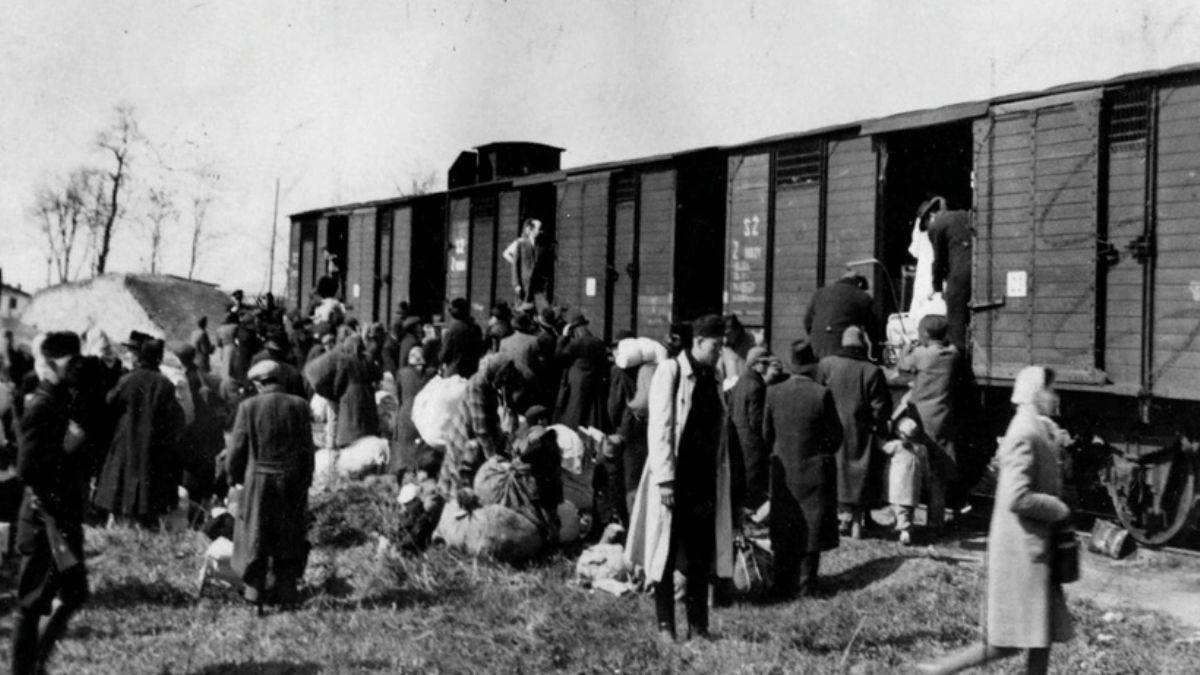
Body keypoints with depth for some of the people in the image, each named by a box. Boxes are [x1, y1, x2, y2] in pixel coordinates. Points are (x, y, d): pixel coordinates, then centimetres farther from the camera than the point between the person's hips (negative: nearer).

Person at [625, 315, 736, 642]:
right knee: (666, 554, 3)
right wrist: (665, 479, -17)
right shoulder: (670, 372, -7)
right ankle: (665, 625, 12)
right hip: (674, 477, -6)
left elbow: (718, 431, 15)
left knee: (701, 554, 7)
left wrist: (721, 477, 8)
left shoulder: (712, 378, 12)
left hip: (705, 478, 6)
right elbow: (660, 428, -12)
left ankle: (698, 626, 14)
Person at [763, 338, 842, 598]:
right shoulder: (821, 394, -16)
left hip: (783, 470, 3)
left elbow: (767, 433, 1)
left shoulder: (773, 392, -7)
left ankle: (783, 585, 18)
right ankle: (805, 585, 11)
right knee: (812, 527, 8)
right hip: (815, 470, -3)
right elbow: (835, 435, -8)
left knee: (784, 530, 13)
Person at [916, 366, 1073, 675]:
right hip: (1023, 549, -10)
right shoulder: (1025, 436, -19)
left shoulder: (1035, 430, 12)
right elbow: (1017, 498, -27)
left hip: (1034, 548, 10)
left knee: (1042, 635, 12)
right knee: (1005, 643, -2)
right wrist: (1059, 510, -15)